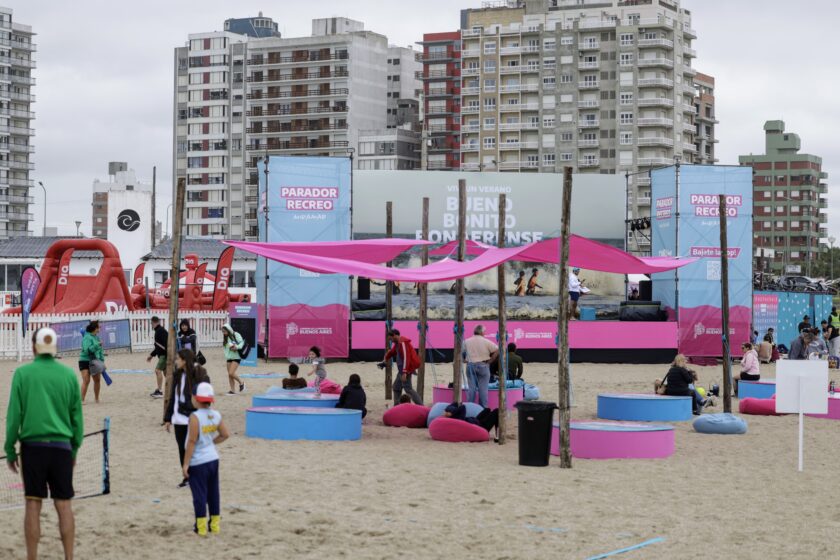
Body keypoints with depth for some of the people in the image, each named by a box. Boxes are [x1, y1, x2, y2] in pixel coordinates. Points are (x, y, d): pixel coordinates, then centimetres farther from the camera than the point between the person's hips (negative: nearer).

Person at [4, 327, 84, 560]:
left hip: (32, 445, -1)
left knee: (33, 505, 4)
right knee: (64, 505, 5)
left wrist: (10, 450, 4)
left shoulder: (22, 373, -3)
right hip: (61, 445, 1)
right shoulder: (69, 374, 2)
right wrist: (75, 448, 15)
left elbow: (14, 415, -3)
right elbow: (77, 416, 6)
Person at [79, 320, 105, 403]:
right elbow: (87, 349, -28)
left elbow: (100, 350, 17)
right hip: (85, 361, -8)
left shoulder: (96, 337, 10)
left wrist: (102, 361, 12)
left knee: (97, 380, 11)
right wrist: (97, 345, -28)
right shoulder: (87, 338, -16)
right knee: (86, 381, -15)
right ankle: (82, 400, -13)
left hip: (95, 361, 8)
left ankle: (96, 399, 25)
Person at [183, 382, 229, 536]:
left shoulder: (195, 417, -19)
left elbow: (192, 441, -19)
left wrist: (185, 463, -14)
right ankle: (215, 525, 21)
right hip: (213, 459, 6)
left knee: (199, 494, 1)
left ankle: (201, 528, 5)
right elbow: (224, 435, 7)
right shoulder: (216, 415, 1)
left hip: (198, 462, -6)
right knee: (213, 493, 14)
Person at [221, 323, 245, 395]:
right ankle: (232, 390, 9)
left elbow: (242, 343, -11)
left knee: (231, 373, -16)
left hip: (236, 357, -7)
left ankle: (241, 383, 7)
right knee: (229, 375, 4)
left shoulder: (236, 335, -7)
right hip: (229, 357, 7)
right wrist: (226, 355, -10)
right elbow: (225, 347, 6)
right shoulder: (225, 338, 12)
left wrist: (237, 347, -27)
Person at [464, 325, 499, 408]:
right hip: (483, 365, -3)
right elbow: (497, 351, -8)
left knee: (471, 388, 6)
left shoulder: (467, 342, 3)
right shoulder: (486, 342, -6)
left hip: (470, 365, 3)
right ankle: (483, 408, 2)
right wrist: (489, 361, -1)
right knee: (483, 388, 1)